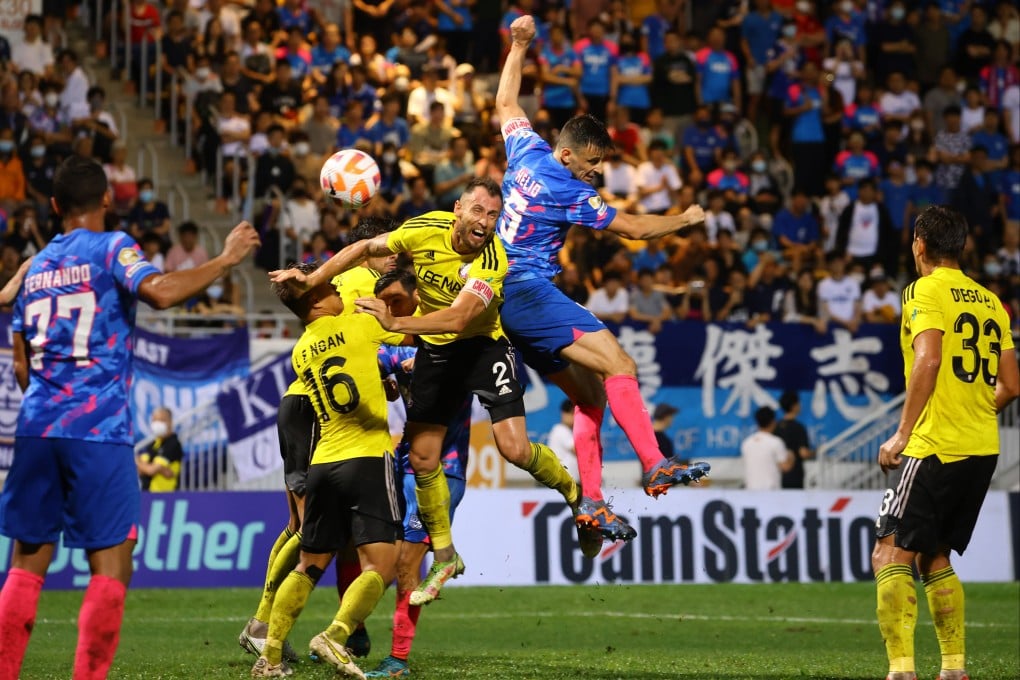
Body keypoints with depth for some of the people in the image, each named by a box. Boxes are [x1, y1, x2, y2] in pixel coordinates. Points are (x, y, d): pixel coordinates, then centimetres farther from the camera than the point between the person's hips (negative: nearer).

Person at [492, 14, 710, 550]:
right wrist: (685, 219, 8)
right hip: (530, 292, -10)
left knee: (589, 392, 7)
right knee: (619, 366, -20)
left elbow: (506, 104, 27)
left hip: (507, 300, 10)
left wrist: (519, 47, 33)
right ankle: (655, 466, -32)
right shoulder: (569, 193, -12)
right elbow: (635, 228, -6)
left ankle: (591, 503, 1)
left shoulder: (527, 151, 8)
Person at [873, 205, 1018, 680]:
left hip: (934, 445, -8)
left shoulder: (926, 290, -6)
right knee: (933, 557, 19)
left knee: (891, 554, -9)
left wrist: (903, 434, -19)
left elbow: (929, 359, -21)